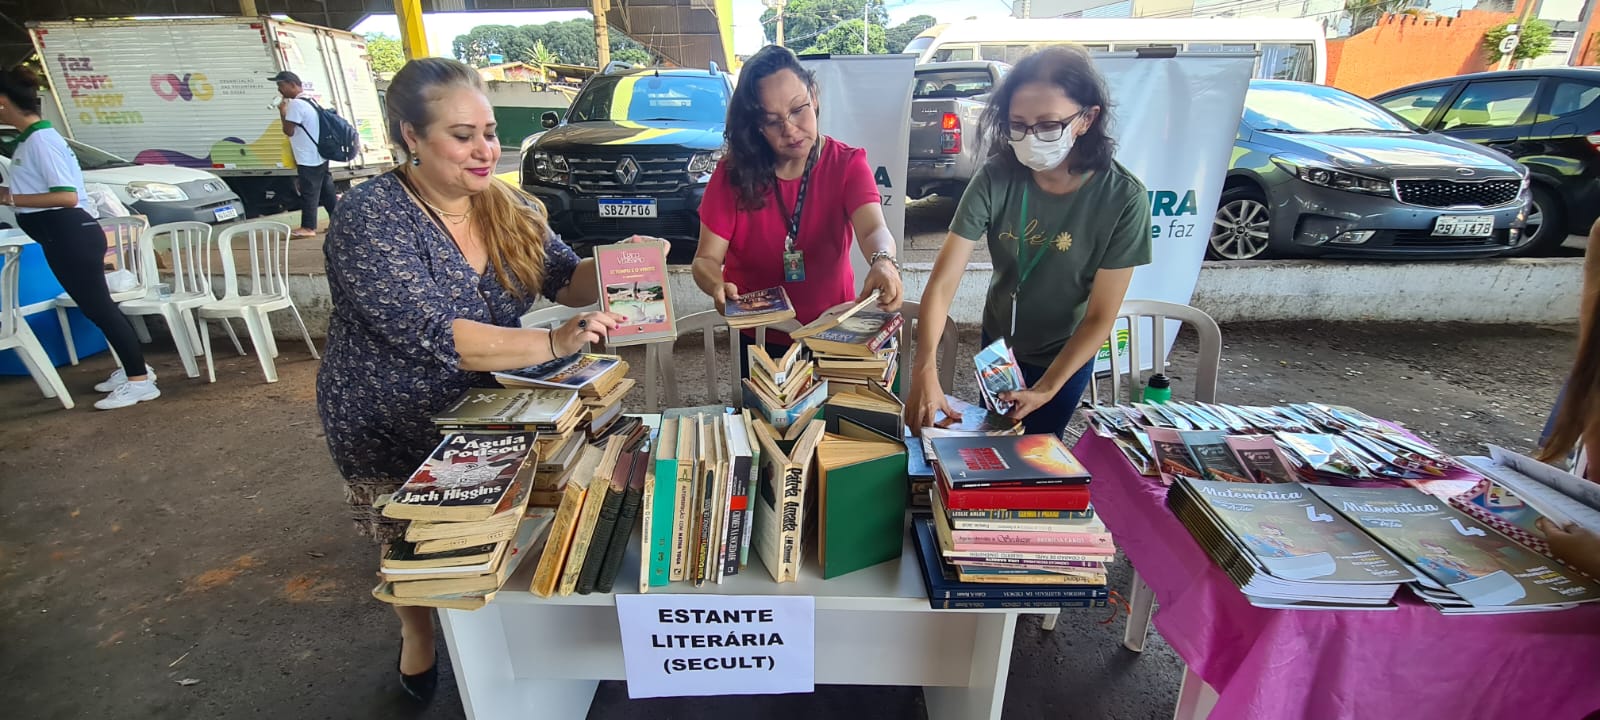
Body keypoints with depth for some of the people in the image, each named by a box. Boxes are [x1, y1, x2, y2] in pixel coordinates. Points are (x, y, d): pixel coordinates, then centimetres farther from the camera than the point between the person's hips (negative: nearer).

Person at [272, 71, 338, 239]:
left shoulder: (296, 104, -16)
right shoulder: (310, 100, 14)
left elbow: (288, 130, -14)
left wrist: (283, 112, -3)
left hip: (308, 159, -9)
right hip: (320, 156, 9)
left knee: (309, 194, -3)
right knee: (327, 192, 12)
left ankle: (308, 227, 2)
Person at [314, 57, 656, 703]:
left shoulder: (507, 206, -7)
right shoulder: (371, 218, -24)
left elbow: (567, 279, -3)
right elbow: (430, 335, -34)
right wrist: (553, 343, -44)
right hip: (397, 430, -4)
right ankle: (420, 642, 47)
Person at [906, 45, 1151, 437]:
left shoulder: (1123, 198, -25)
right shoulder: (996, 178, -23)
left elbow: (1100, 317, -20)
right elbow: (942, 281, -28)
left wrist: (1045, 390, -26)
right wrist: (925, 368, -41)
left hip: (1066, 354, -2)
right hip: (997, 341, 2)